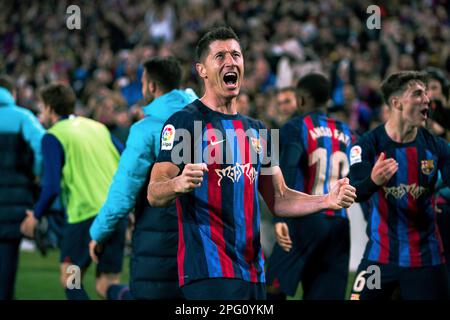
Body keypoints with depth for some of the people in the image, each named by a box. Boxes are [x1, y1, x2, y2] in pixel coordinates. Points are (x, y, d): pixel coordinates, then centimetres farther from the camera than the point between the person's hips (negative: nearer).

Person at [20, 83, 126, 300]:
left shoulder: (52, 137, -3)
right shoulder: (99, 128, 16)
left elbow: (52, 187, -11)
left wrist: (36, 215, 4)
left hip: (86, 215, -6)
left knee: (69, 280, 10)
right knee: (105, 286, 6)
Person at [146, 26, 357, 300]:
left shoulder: (257, 131, 18)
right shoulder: (184, 122, -4)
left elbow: (278, 199, 20)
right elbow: (154, 194, -11)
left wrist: (327, 201, 4)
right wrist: (178, 184, -34)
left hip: (253, 273, 7)